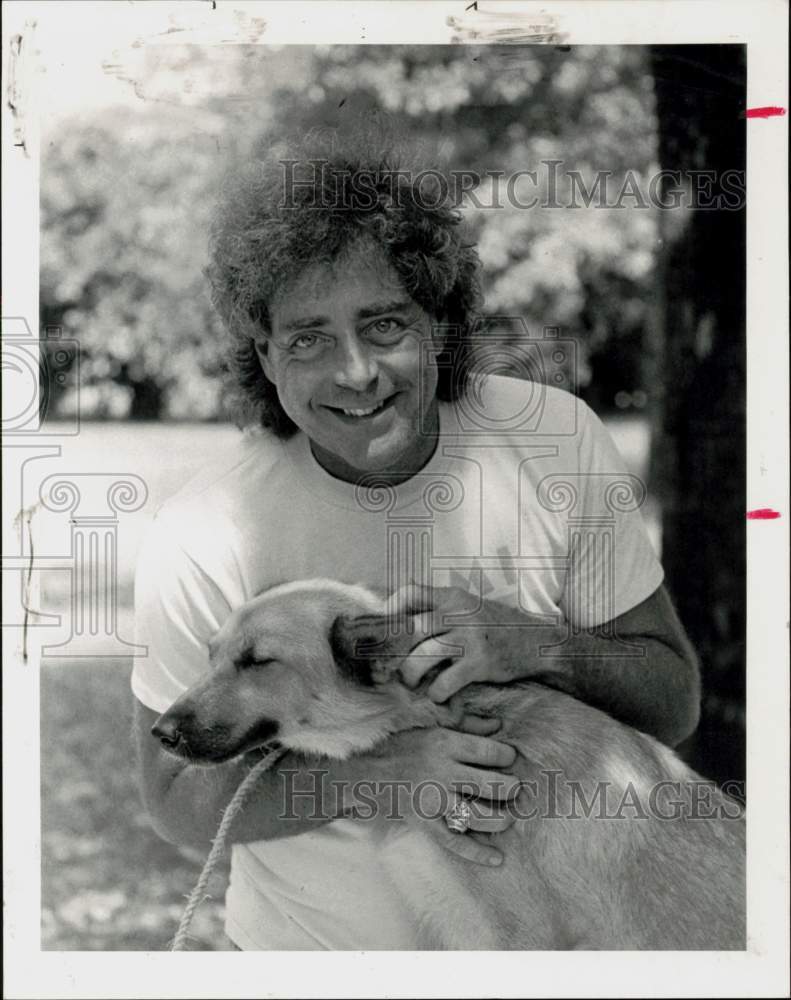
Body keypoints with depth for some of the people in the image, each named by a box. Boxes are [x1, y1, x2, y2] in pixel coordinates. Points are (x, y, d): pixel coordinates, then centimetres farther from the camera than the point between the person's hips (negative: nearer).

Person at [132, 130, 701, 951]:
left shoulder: (556, 440, -17)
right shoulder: (200, 542, -23)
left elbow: (673, 704, -10)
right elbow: (176, 798, -14)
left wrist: (541, 645, -30)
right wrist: (373, 774, -29)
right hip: (313, 952, -2)